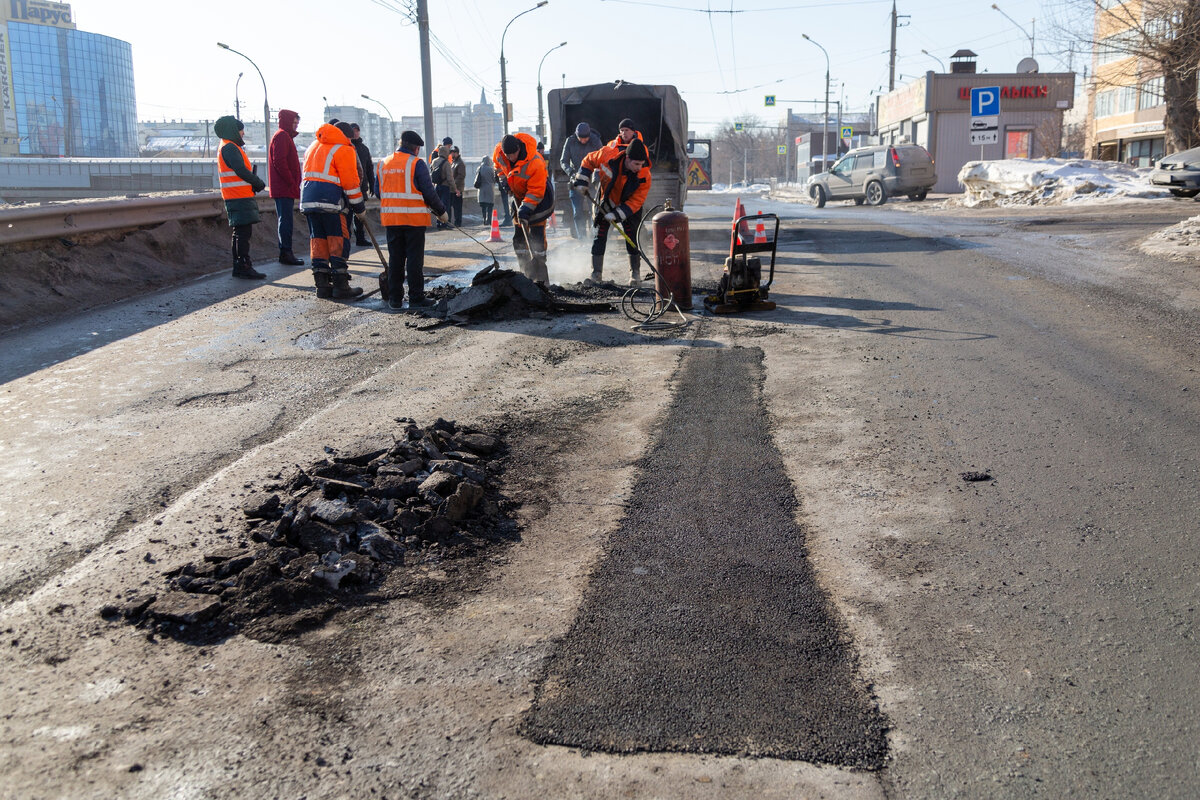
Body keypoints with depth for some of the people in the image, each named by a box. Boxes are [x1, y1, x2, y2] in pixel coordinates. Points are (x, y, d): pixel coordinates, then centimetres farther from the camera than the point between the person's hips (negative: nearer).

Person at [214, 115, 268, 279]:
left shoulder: (228, 147, 22)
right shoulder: (230, 147, -11)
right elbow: (241, 171, -19)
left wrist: (255, 183, 6)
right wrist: (259, 183, -6)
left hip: (238, 197, 10)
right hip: (239, 197, -10)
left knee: (240, 233, 12)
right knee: (243, 232, -11)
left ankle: (239, 267, 16)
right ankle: (244, 266, -12)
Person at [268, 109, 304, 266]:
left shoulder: (285, 136, 23)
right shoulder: (282, 136, -9)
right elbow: (279, 162, -19)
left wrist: (294, 184, 18)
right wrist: (292, 183, -19)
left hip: (285, 188, 11)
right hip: (284, 188, -11)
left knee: (285, 220, 12)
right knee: (286, 220, -11)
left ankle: (285, 252, 17)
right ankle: (286, 253, -11)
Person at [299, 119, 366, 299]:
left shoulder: (313, 146, 23)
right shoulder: (344, 149, -1)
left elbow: (309, 172, 23)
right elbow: (350, 181, -5)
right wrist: (359, 205, 3)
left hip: (308, 198, 7)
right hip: (330, 201, -7)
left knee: (318, 240, 10)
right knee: (339, 242, -2)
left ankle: (322, 285, 10)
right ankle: (341, 286, -3)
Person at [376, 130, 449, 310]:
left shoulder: (383, 164, 10)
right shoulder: (417, 163, -8)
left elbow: (378, 192, 13)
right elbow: (428, 192, -10)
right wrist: (441, 212, 1)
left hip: (390, 219, 5)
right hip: (414, 218, -5)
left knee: (395, 258, 11)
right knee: (415, 259, 0)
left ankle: (394, 298, 13)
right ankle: (416, 298, 2)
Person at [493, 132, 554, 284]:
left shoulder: (536, 163, -35)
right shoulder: (499, 151, -15)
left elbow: (535, 191, -30)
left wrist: (526, 208, -34)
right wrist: (502, 178, 0)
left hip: (539, 197, -7)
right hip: (518, 195, 7)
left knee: (537, 234, -12)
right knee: (519, 235, 6)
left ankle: (541, 277, -9)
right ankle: (527, 273, 13)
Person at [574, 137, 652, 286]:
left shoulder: (644, 175, -30)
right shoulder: (607, 154, -31)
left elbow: (636, 201, -25)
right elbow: (589, 160, -9)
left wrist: (616, 214, -33)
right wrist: (582, 182, -12)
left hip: (629, 206, -1)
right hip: (605, 201, 1)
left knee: (632, 237, -3)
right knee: (600, 236, 1)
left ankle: (635, 272, 12)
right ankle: (596, 273, 10)